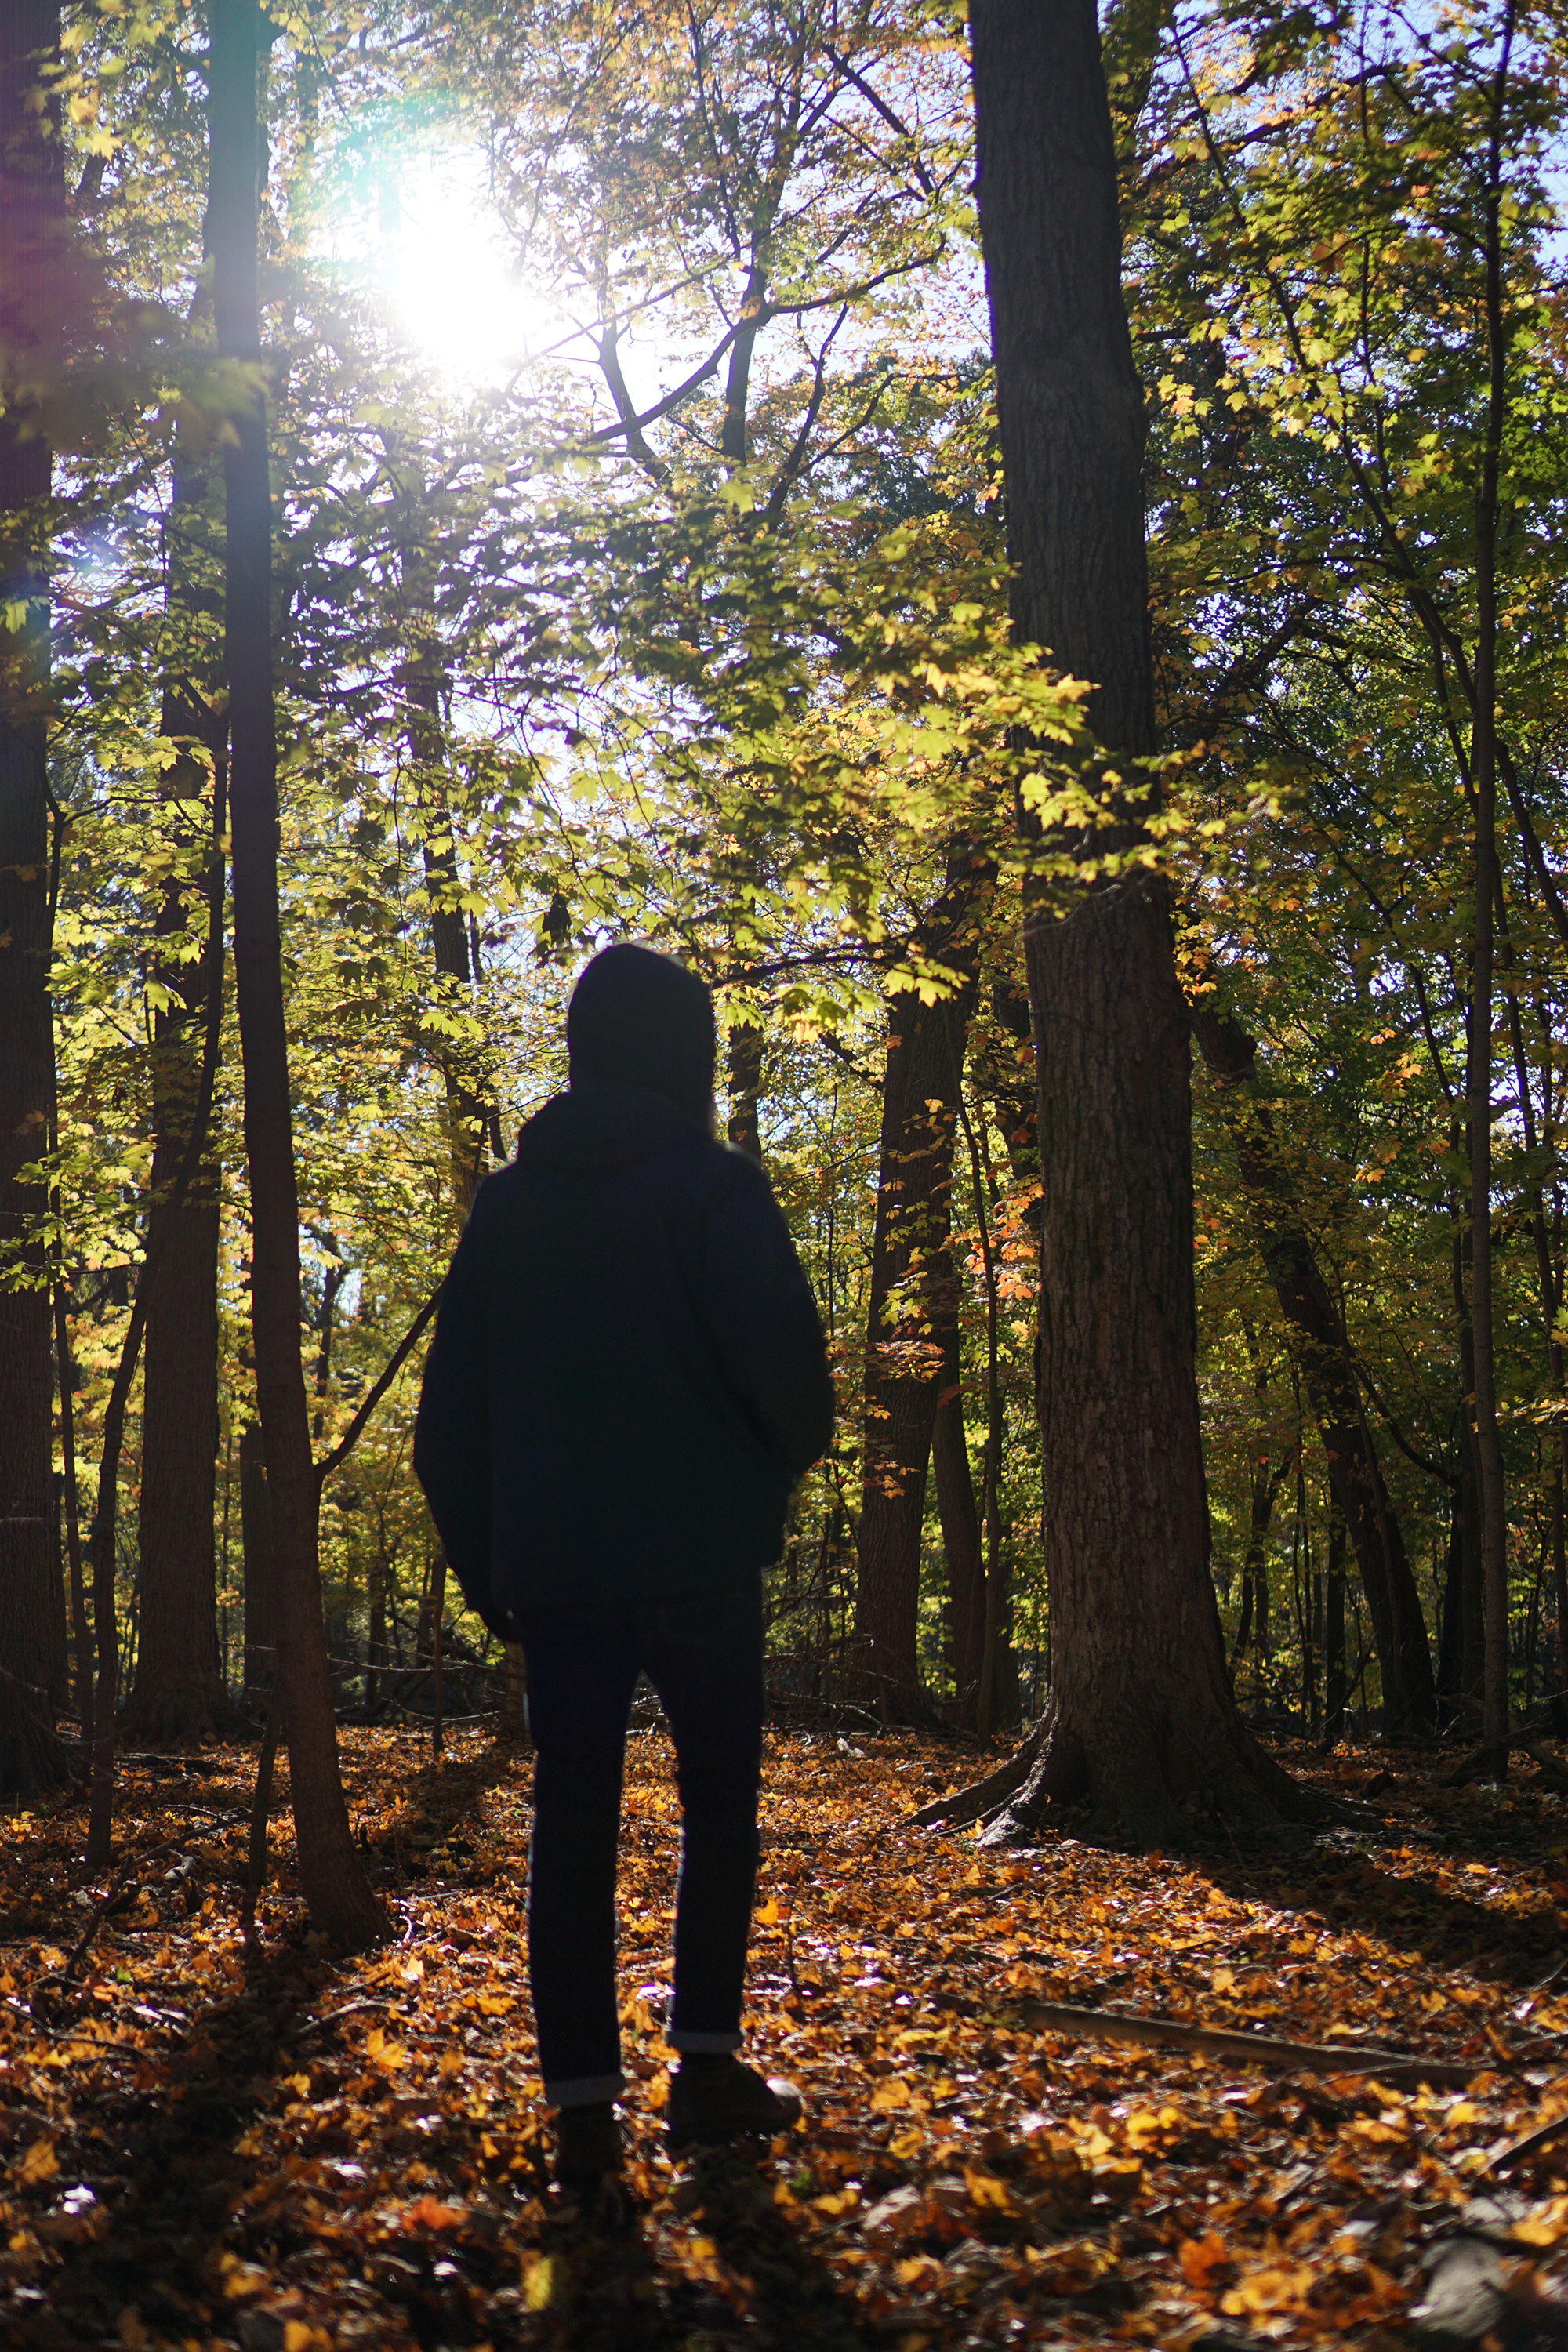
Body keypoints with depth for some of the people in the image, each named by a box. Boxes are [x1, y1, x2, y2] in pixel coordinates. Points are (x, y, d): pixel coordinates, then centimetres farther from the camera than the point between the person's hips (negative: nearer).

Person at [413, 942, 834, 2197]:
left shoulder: (507, 1203, 11)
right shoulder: (713, 1185, -4)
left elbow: (452, 1409, 10)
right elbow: (782, 1351, -13)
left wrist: (484, 1563, 15)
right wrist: (791, 1454, 7)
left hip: (550, 1562, 4)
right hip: (697, 1550, -3)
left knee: (573, 1816, 4)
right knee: (720, 1798, 10)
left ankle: (584, 2104, 3)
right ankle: (708, 2064, 6)